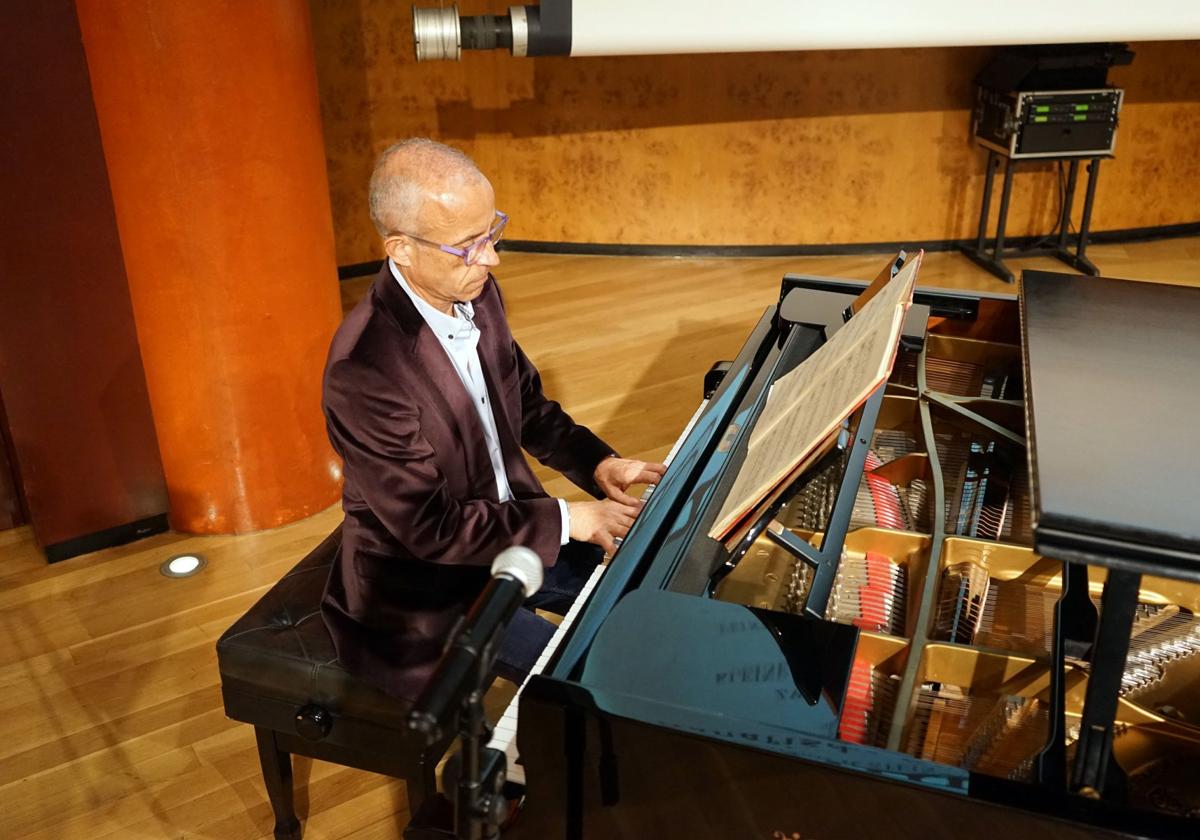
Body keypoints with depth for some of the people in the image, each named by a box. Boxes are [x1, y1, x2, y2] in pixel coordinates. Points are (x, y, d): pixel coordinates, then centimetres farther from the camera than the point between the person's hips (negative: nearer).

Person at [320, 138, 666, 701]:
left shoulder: (475, 293, -7)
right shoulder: (365, 367, -32)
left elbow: (526, 401, 8)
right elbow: (429, 528, -26)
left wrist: (598, 465, -6)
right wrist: (565, 521, -21)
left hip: (506, 525, 8)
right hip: (426, 582, -7)